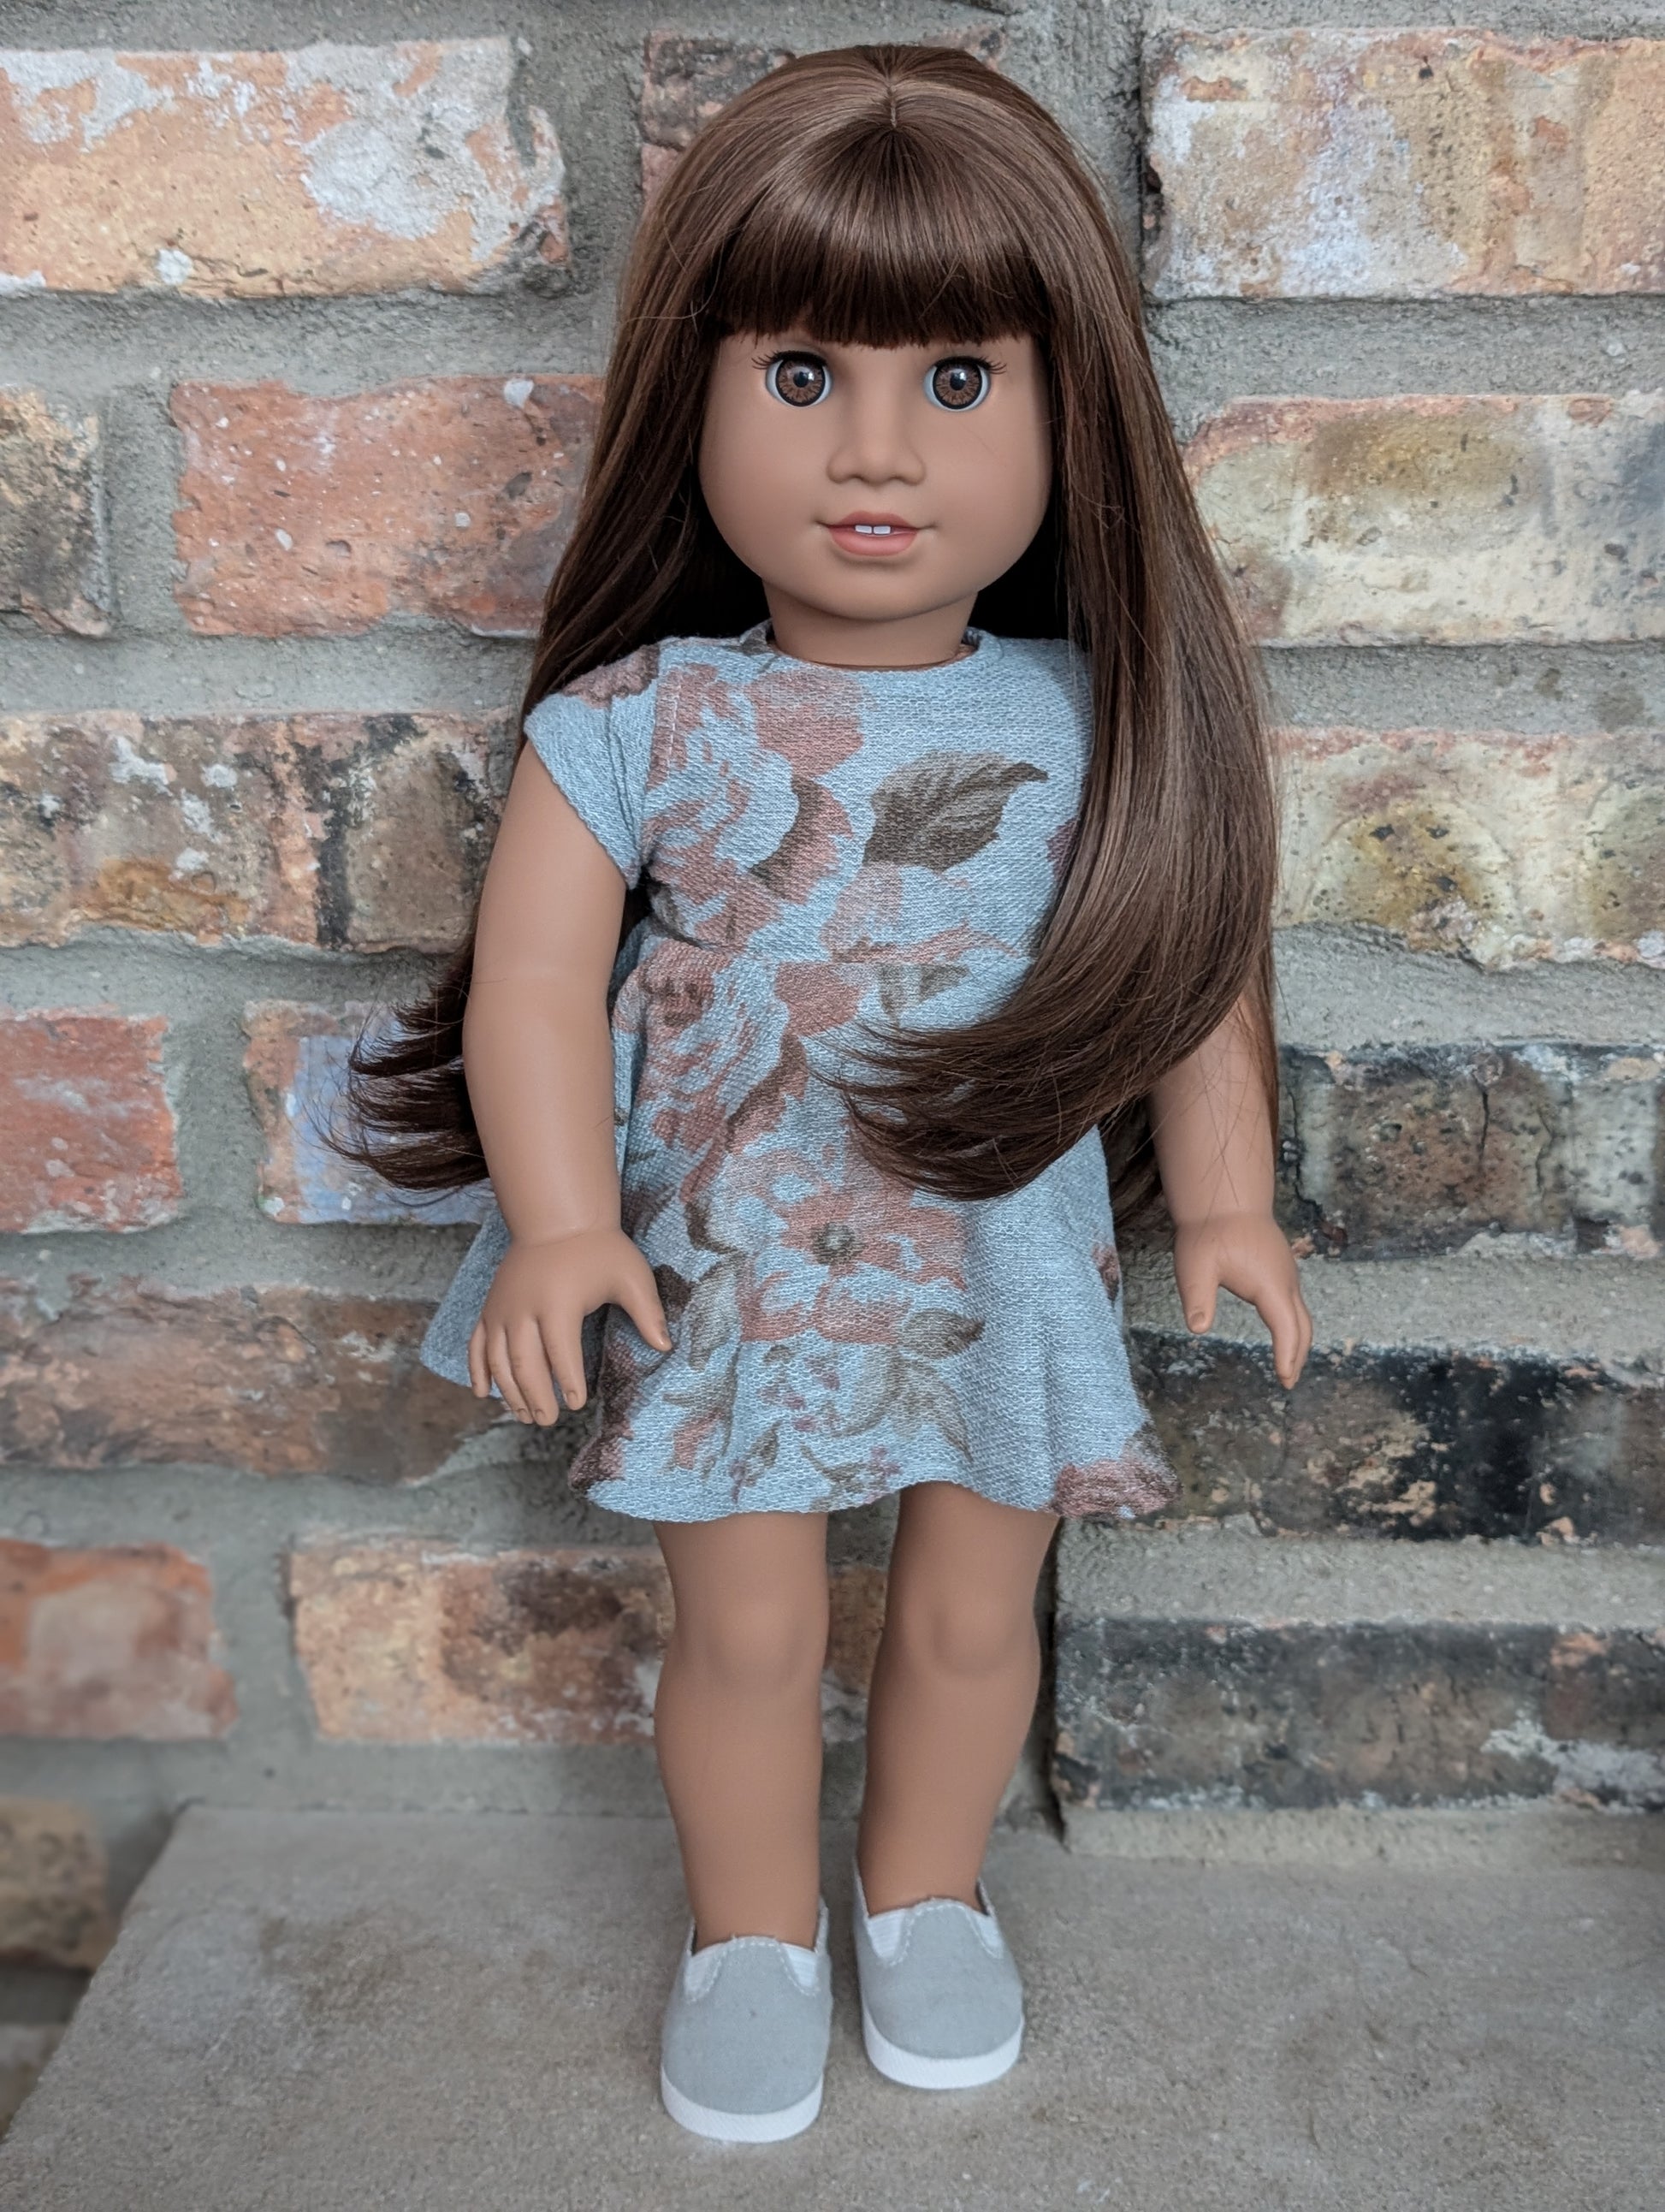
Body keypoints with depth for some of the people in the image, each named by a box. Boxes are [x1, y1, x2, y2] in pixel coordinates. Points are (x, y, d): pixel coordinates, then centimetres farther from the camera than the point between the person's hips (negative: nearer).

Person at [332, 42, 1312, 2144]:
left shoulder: (1096, 724, -7)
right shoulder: (633, 726, -12)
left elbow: (1200, 959, 1)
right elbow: (534, 975, -11)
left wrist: (1225, 1202, 1)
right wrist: (559, 1224, -19)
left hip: (1006, 1257, 2)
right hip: (728, 1266, -1)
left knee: (973, 1605, 16)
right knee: (746, 1625, 9)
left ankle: (926, 1895, 44)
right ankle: (750, 1932, 36)